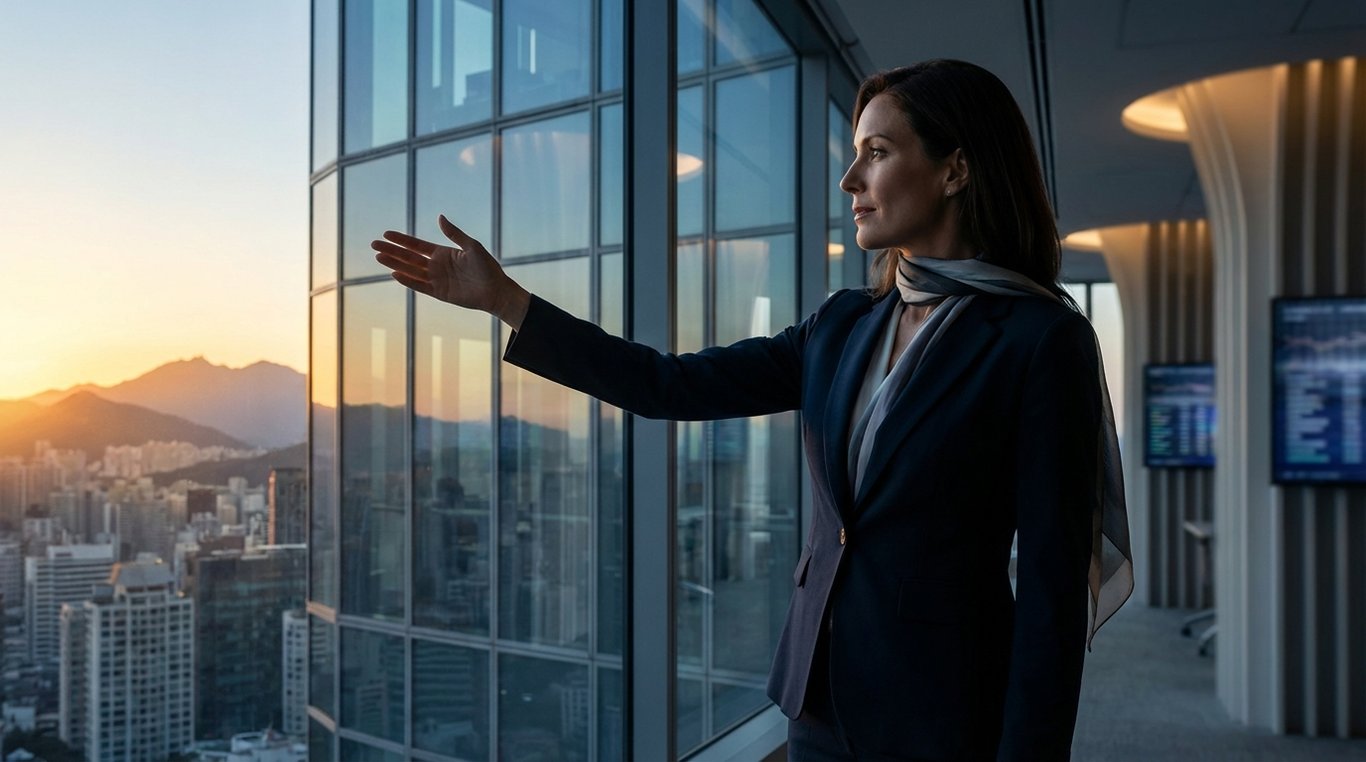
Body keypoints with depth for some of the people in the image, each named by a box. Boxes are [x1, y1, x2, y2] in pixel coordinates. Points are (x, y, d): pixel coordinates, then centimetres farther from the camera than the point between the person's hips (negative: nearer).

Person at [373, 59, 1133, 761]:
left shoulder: (1042, 339, -14)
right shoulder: (844, 326, 4)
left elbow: (1054, 581, -14)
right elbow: (673, 386, 0)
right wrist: (502, 296, -1)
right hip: (823, 695, 6)